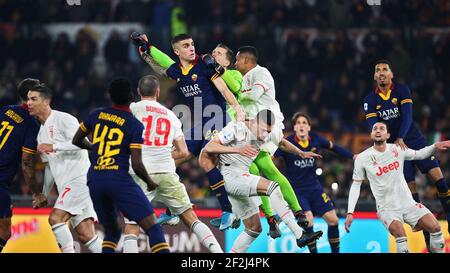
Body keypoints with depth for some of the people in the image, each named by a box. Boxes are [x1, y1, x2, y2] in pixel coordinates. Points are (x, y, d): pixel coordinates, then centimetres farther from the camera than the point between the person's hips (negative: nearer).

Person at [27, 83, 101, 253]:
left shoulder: (63, 119, -7)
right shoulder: (41, 132, 21)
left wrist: (53, 147, -20)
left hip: (80, 179, -9)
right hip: (67, 185, 9)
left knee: (55, 218, -18)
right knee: (85, 235, 0)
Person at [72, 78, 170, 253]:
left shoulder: (96, 114, 10)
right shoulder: (135, 125, -3)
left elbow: (76, 141, 23)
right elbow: (136, 165, -9)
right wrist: (149, 182, 9)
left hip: (94, 181, 6)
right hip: (119, 179, -6)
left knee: (112, 231, 22)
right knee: (153, 228, -7)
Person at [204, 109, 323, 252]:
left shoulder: (268, 133, 5)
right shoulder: (236, 128, -15)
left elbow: (282, 143, 27)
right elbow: (208, 147, -22)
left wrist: (302, 153, 20)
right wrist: (237, 149, -32)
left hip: (243, 179, 9)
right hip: (229, 176, -9)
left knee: (254, 228, 7)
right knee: (272, 186, -26)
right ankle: (299, 235, -31)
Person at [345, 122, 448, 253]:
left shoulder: (398, 149, -2)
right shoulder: (362, 158, -7)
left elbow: (419, 154, 15)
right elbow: (356, 185, 1)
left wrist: (435, 146, -4)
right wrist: (350, 213, -4)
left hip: (408, 203, 3)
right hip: (387, 208, -3)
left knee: (435, 227, -12)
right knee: (399, 232, -32)